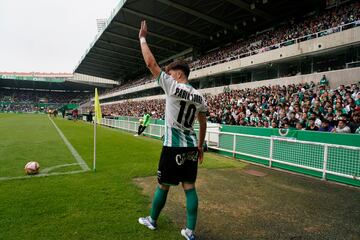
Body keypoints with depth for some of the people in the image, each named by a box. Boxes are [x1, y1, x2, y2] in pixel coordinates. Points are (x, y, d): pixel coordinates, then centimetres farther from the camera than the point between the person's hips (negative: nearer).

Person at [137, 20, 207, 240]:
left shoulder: (173, 87, -11)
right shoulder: (200, 96, 7)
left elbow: (151, 63, -8)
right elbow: (203, 124, 13)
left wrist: (142, 38, 5)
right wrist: (200, 146, 21)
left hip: (173, 147, -5)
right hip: (191, 147, 6)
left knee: (163, 186, 11)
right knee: (189, 187, 10)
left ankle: (152, 220, 33)